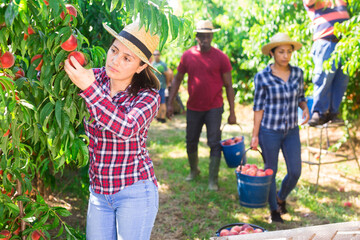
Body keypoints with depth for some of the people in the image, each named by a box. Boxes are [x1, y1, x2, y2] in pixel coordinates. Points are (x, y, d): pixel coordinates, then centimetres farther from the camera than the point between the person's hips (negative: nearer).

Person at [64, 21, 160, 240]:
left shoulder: (148, 97, -13)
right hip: (99, 192, 4)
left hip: (135, 192, -4)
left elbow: (126, 127, -33)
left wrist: (89, 88, -35)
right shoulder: (96, 77, -2)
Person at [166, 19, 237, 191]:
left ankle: (213, 180, 6)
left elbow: (228, 85, -3)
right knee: (191, 142, 14)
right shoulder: (187, 56, 0)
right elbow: (177, 79, 9)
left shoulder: (220, 57, -6)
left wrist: (232, 112, -6)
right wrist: (170, 103, 4)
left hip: (214, 108, -3)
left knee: (215, 143, -3)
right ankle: (193, 170, 37)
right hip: (193, 108, 3)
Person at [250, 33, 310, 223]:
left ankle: (281, 198, 36)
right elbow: (258, 107, -6)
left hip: (291, 131, 4)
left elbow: (300, 97, 12)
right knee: (271, 171, 9)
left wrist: (305, 108, -11)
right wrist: (255, 135, -5)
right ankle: (274, 210, 30)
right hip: (269, 131, -3)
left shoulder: (297, 73, -1)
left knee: (295, 172, 6)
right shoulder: (262, 77, -12)